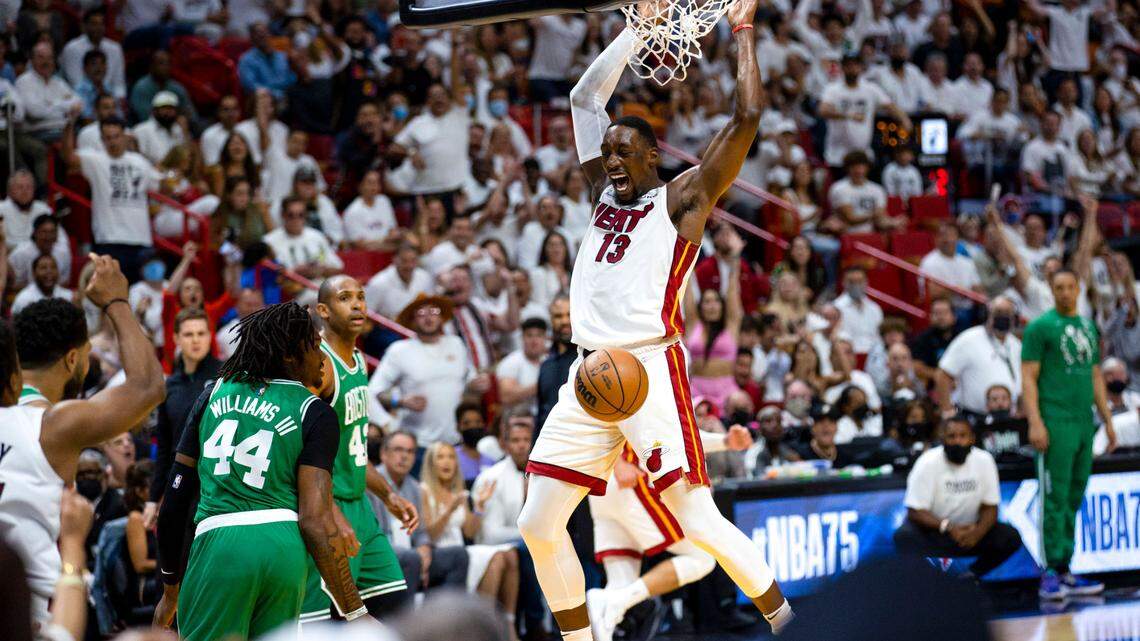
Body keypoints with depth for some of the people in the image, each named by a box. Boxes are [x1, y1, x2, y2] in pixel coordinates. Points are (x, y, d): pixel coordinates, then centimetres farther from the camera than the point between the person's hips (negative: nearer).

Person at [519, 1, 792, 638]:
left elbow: (747, 119, -7)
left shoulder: (682, 198, 3)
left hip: (652, 367, -7)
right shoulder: (605, 194, 20)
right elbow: (586, 98, 24)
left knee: (698, 520, -10)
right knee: (539, 524, 2)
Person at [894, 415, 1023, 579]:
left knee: (1011, 537, -20)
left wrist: (978, 532, -27)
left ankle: (970, 577, -3)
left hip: (969, 529, 3)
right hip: (932, 528, -3)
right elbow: (915, 511, -19)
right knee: (904, 536, -35)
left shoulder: (984, 460, -10)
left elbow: (990, 508, -5)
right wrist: (948, 527, -35)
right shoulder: (928, 462, -18)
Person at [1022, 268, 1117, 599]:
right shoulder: (1040, 327, -3)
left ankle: (1065, 575, 12)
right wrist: (1035, 423, -17)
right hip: (1055, 423, -7)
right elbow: (1028, 378, -8)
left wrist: (1108, 421, 20)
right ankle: (1053, 573, -6)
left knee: (1074, 499, 8)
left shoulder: (1088, 328, 17)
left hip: (1084, 423, 7)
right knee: (1055, 499, -8)